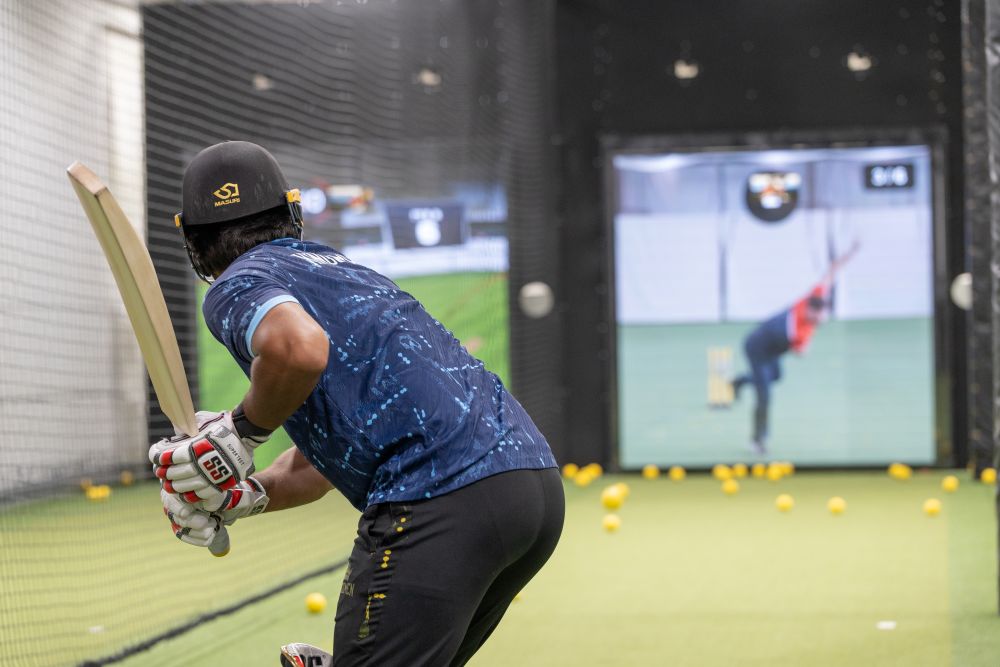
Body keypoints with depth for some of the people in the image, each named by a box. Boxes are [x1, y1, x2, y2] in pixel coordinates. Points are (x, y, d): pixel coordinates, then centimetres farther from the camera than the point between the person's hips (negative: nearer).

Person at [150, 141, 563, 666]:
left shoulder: (237, 285, 6)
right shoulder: (343, 269, 32)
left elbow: (300, 348, -21)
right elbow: (321, 461, 32)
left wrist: (244, 429, -3)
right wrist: (236, 497, 16)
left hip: (441, 500, -8)